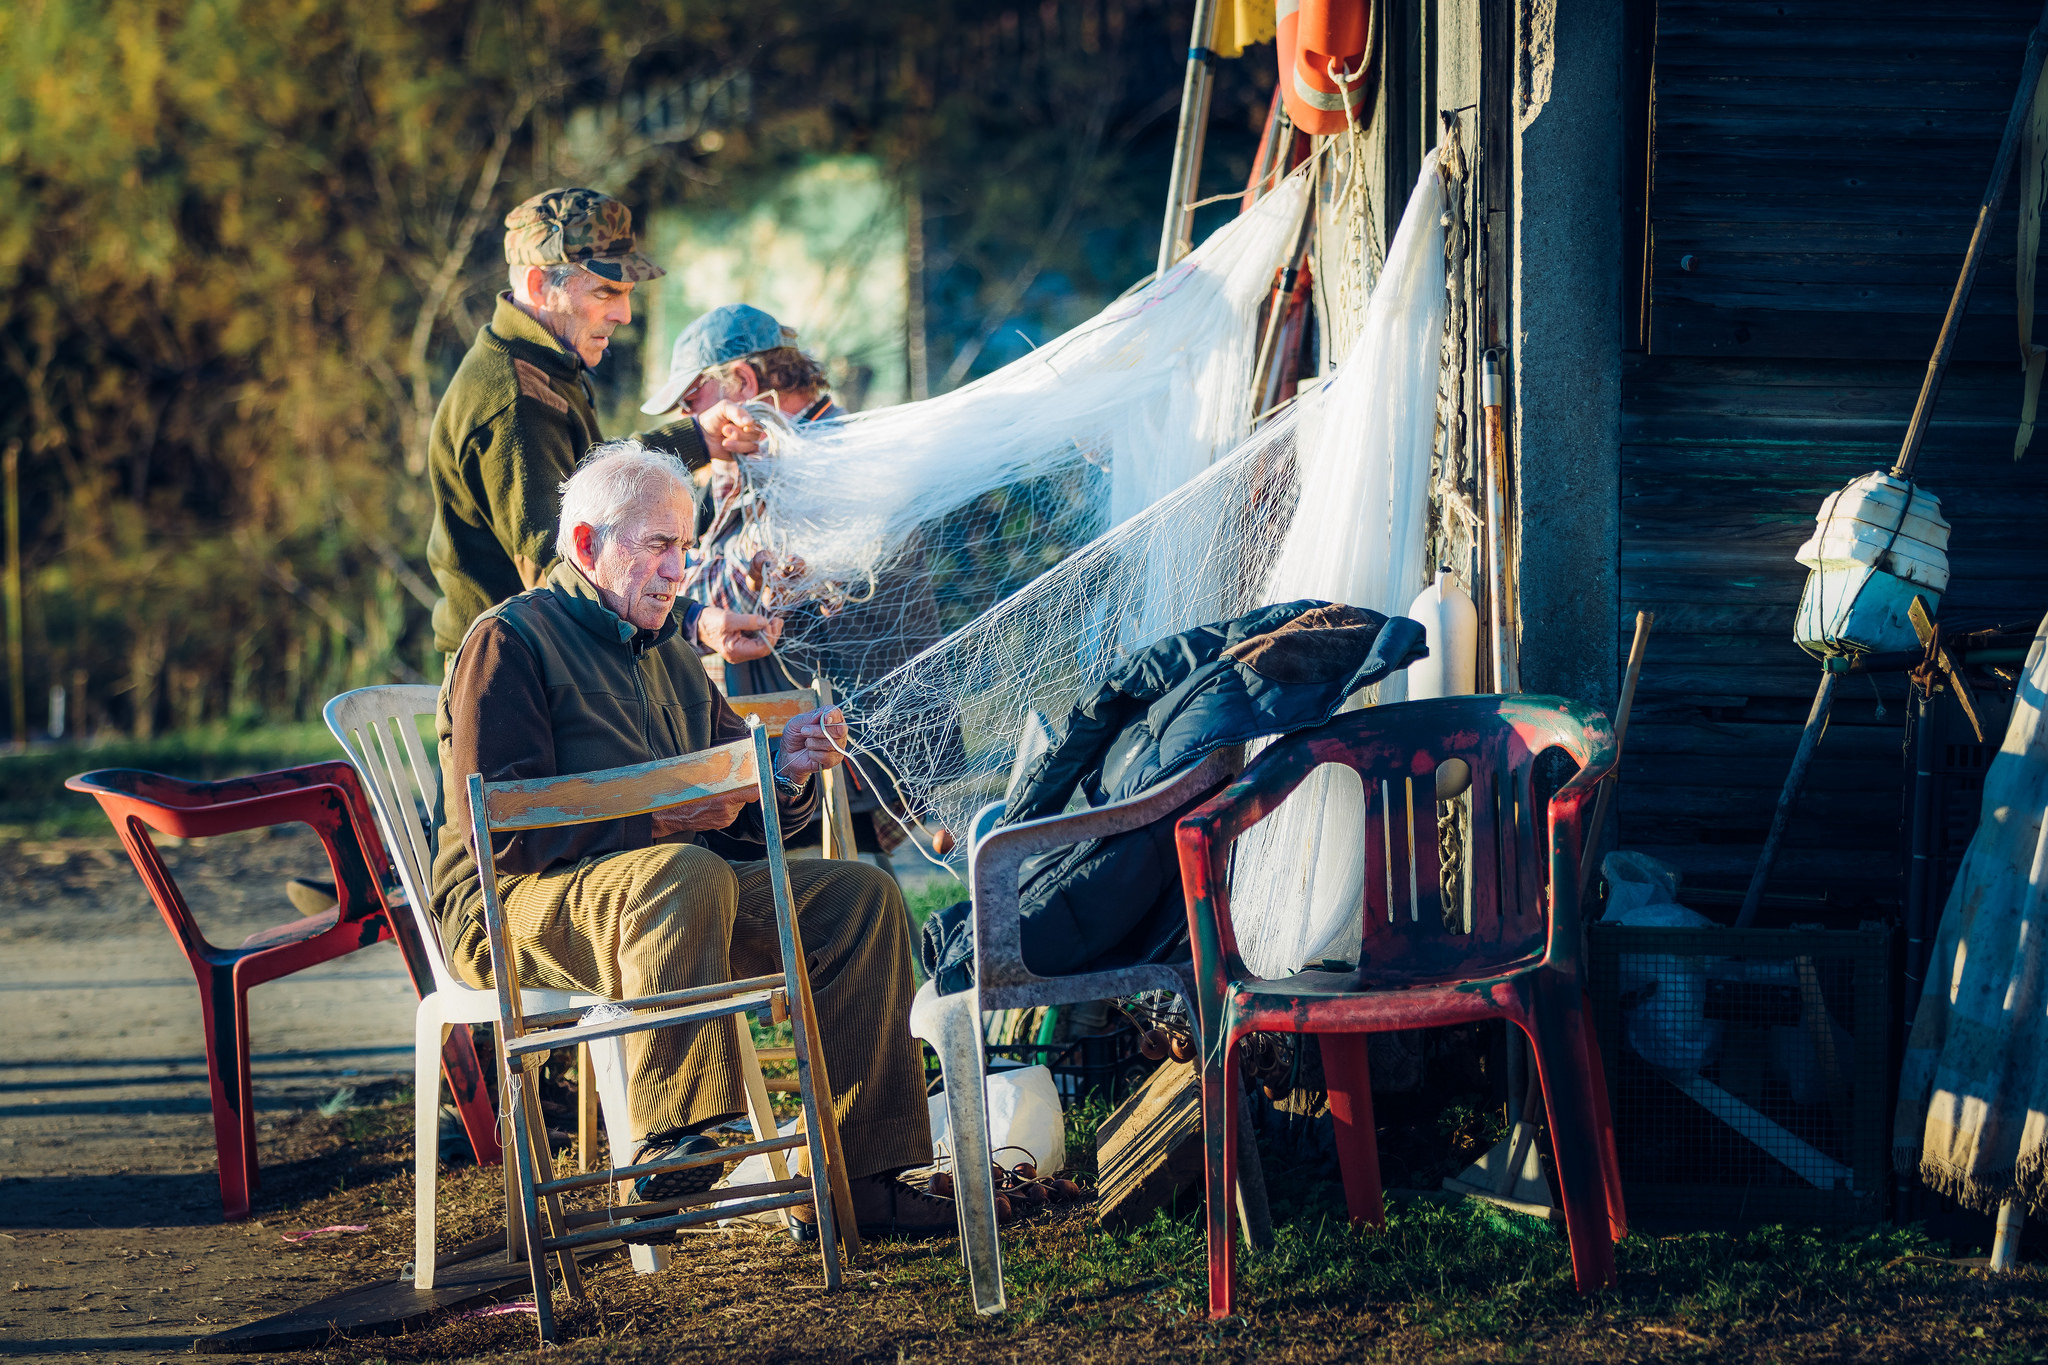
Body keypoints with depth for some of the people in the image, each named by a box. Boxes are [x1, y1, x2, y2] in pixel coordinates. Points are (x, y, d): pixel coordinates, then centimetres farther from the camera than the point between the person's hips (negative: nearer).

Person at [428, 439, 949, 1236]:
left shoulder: (670, 655, 24)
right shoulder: (509, 641, -4)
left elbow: (740, 814, 24)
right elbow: (500, 830, -16)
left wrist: (784, 772, 0)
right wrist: (657, 818, -21)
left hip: (674, 892, 8)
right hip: (512, 907, -8)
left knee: (861, 898, -7)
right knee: (686, 877, -39)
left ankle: (857, 1177, -11)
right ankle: (667, 1139, -47)